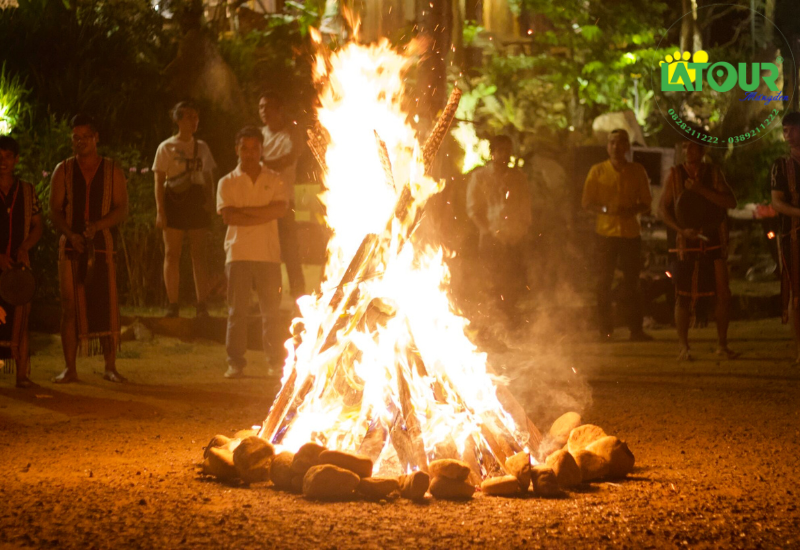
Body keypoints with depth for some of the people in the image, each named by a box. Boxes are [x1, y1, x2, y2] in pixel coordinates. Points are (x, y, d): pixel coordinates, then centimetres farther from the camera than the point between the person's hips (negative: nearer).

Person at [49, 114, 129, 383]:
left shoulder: (112, 170, 8)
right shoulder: (63, 170, 9)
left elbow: (122, 209, 2)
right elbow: (54, 210, 4)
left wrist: (98, 225, -15)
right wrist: (70, 233, -14)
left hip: (102, 245, 0)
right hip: (70, 247, 0)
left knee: (107, 306, -4)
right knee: (70, 307, -2)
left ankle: (110, 367, 3)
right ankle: (70, 368, 2)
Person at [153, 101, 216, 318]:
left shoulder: (202, 147, 14)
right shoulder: (167, 147, 3)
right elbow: (159, 181, -2)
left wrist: (210, 201, 2)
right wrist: (160, 211, -11)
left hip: (197, 202, 3)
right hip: (174, 201, -3)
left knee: (200, 255, 0)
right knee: (172, 254, -3)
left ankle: (202, 305, 2)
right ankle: (173, 305, 0)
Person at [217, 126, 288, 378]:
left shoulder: (274, 180, 10)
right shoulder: (227, 183, 8)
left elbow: (280, 209, -6)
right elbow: (227, 216, -7)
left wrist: (243, 212, -10)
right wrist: (262, 216, -10)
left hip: (269, 253, 1)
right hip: (238, 253, -1)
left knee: (271, 309, 3)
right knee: (237, 310, -3)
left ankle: (274, 357, 12)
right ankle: (236, 362, 0)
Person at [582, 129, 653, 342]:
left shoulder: (637, 171, 8)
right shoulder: (597, 171, 4)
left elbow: (646, 204, 10)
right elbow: (586, 203, 3)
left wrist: (633, 210, -11)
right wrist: (605, 209, -16)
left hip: (631, 233, 1)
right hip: (606, 232, -1)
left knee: (631, 282, 1)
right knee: (605, 282, 0)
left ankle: (636, 330, 4)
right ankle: (605, 330, 5)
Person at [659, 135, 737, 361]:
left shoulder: (714, 174, 6)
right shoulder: (675, 175, 2)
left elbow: (731, 202, -5)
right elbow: (663, 207, 0)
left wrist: (702, 189, -15)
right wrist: (681, 230, -13)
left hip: (714, 242, 2)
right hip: (685, 242, -1)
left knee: (723, 294, -2)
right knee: (684, 295, -2)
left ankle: (722, 344, 10)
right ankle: (683, 346, 7)